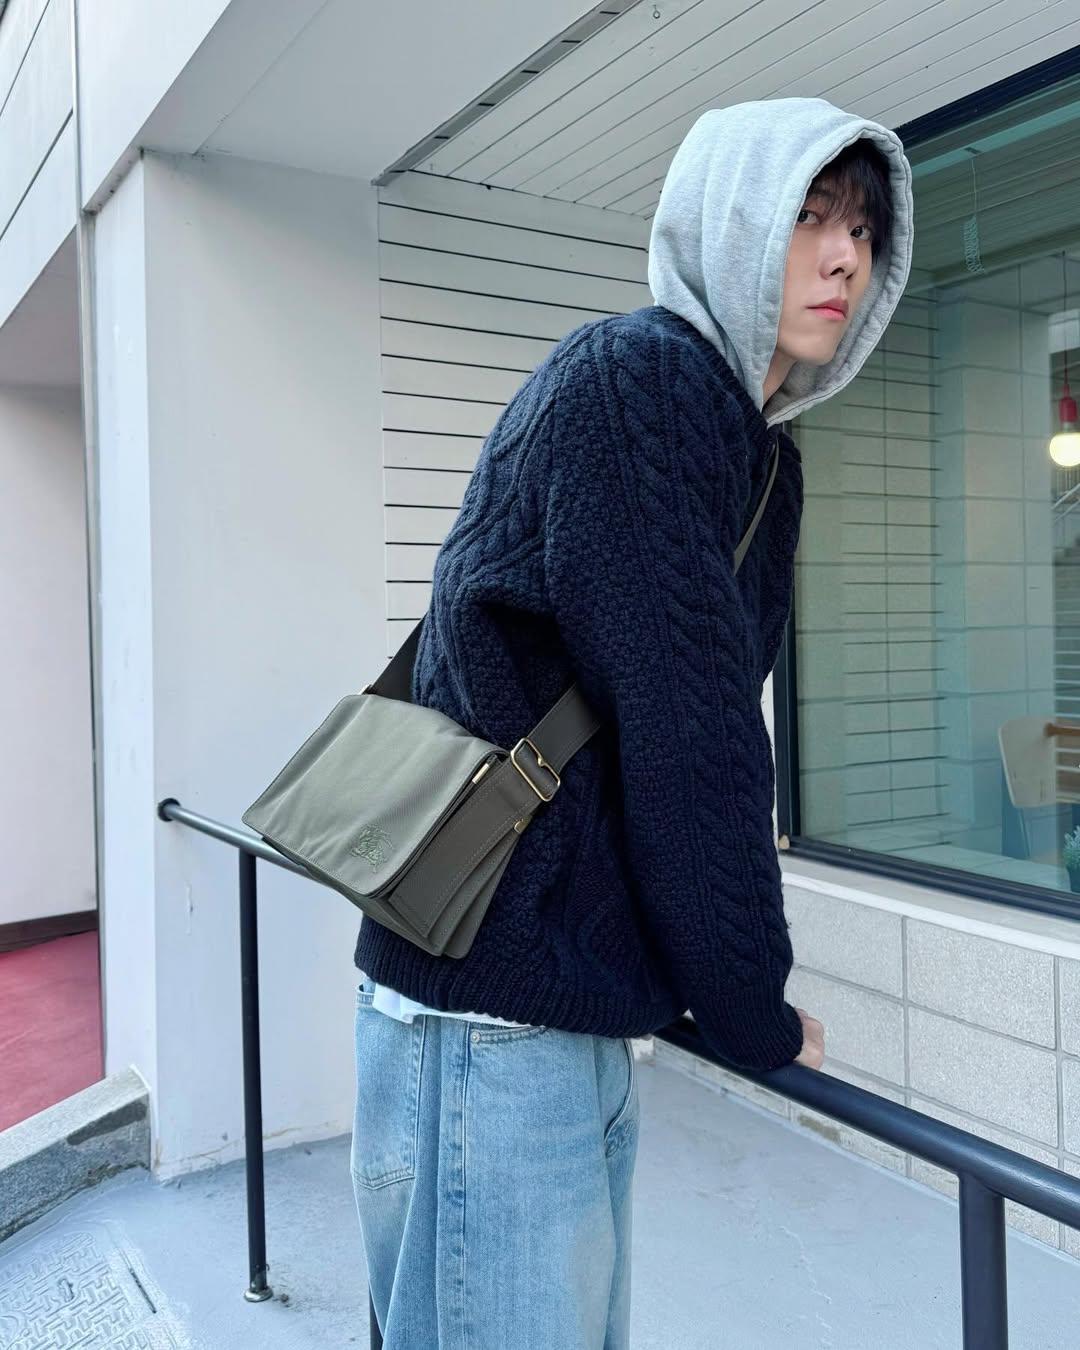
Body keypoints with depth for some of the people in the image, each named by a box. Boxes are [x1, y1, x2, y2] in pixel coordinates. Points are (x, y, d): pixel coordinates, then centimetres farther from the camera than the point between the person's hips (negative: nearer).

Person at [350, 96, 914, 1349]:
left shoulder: (761, 454, 14)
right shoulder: (633, 376, -14)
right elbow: (683, 729, -19)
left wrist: (738, 995, 14)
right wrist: (754, 1014, -9)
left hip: (582, 1010, 9)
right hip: (490, 1021, -9)